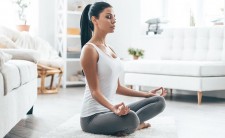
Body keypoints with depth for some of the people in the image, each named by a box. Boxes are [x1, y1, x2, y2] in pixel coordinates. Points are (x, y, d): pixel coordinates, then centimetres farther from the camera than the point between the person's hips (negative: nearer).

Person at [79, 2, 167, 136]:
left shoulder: (110, 49, 14)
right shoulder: (89, 49, -13)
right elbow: (95, 91, -18)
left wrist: (146, 94, 20)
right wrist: (113, 108, -36)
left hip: (108, 110, 9)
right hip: (93, 116, -9)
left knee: (159, 101, 2)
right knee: (130, 118, -39)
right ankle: (136, 124, -8)